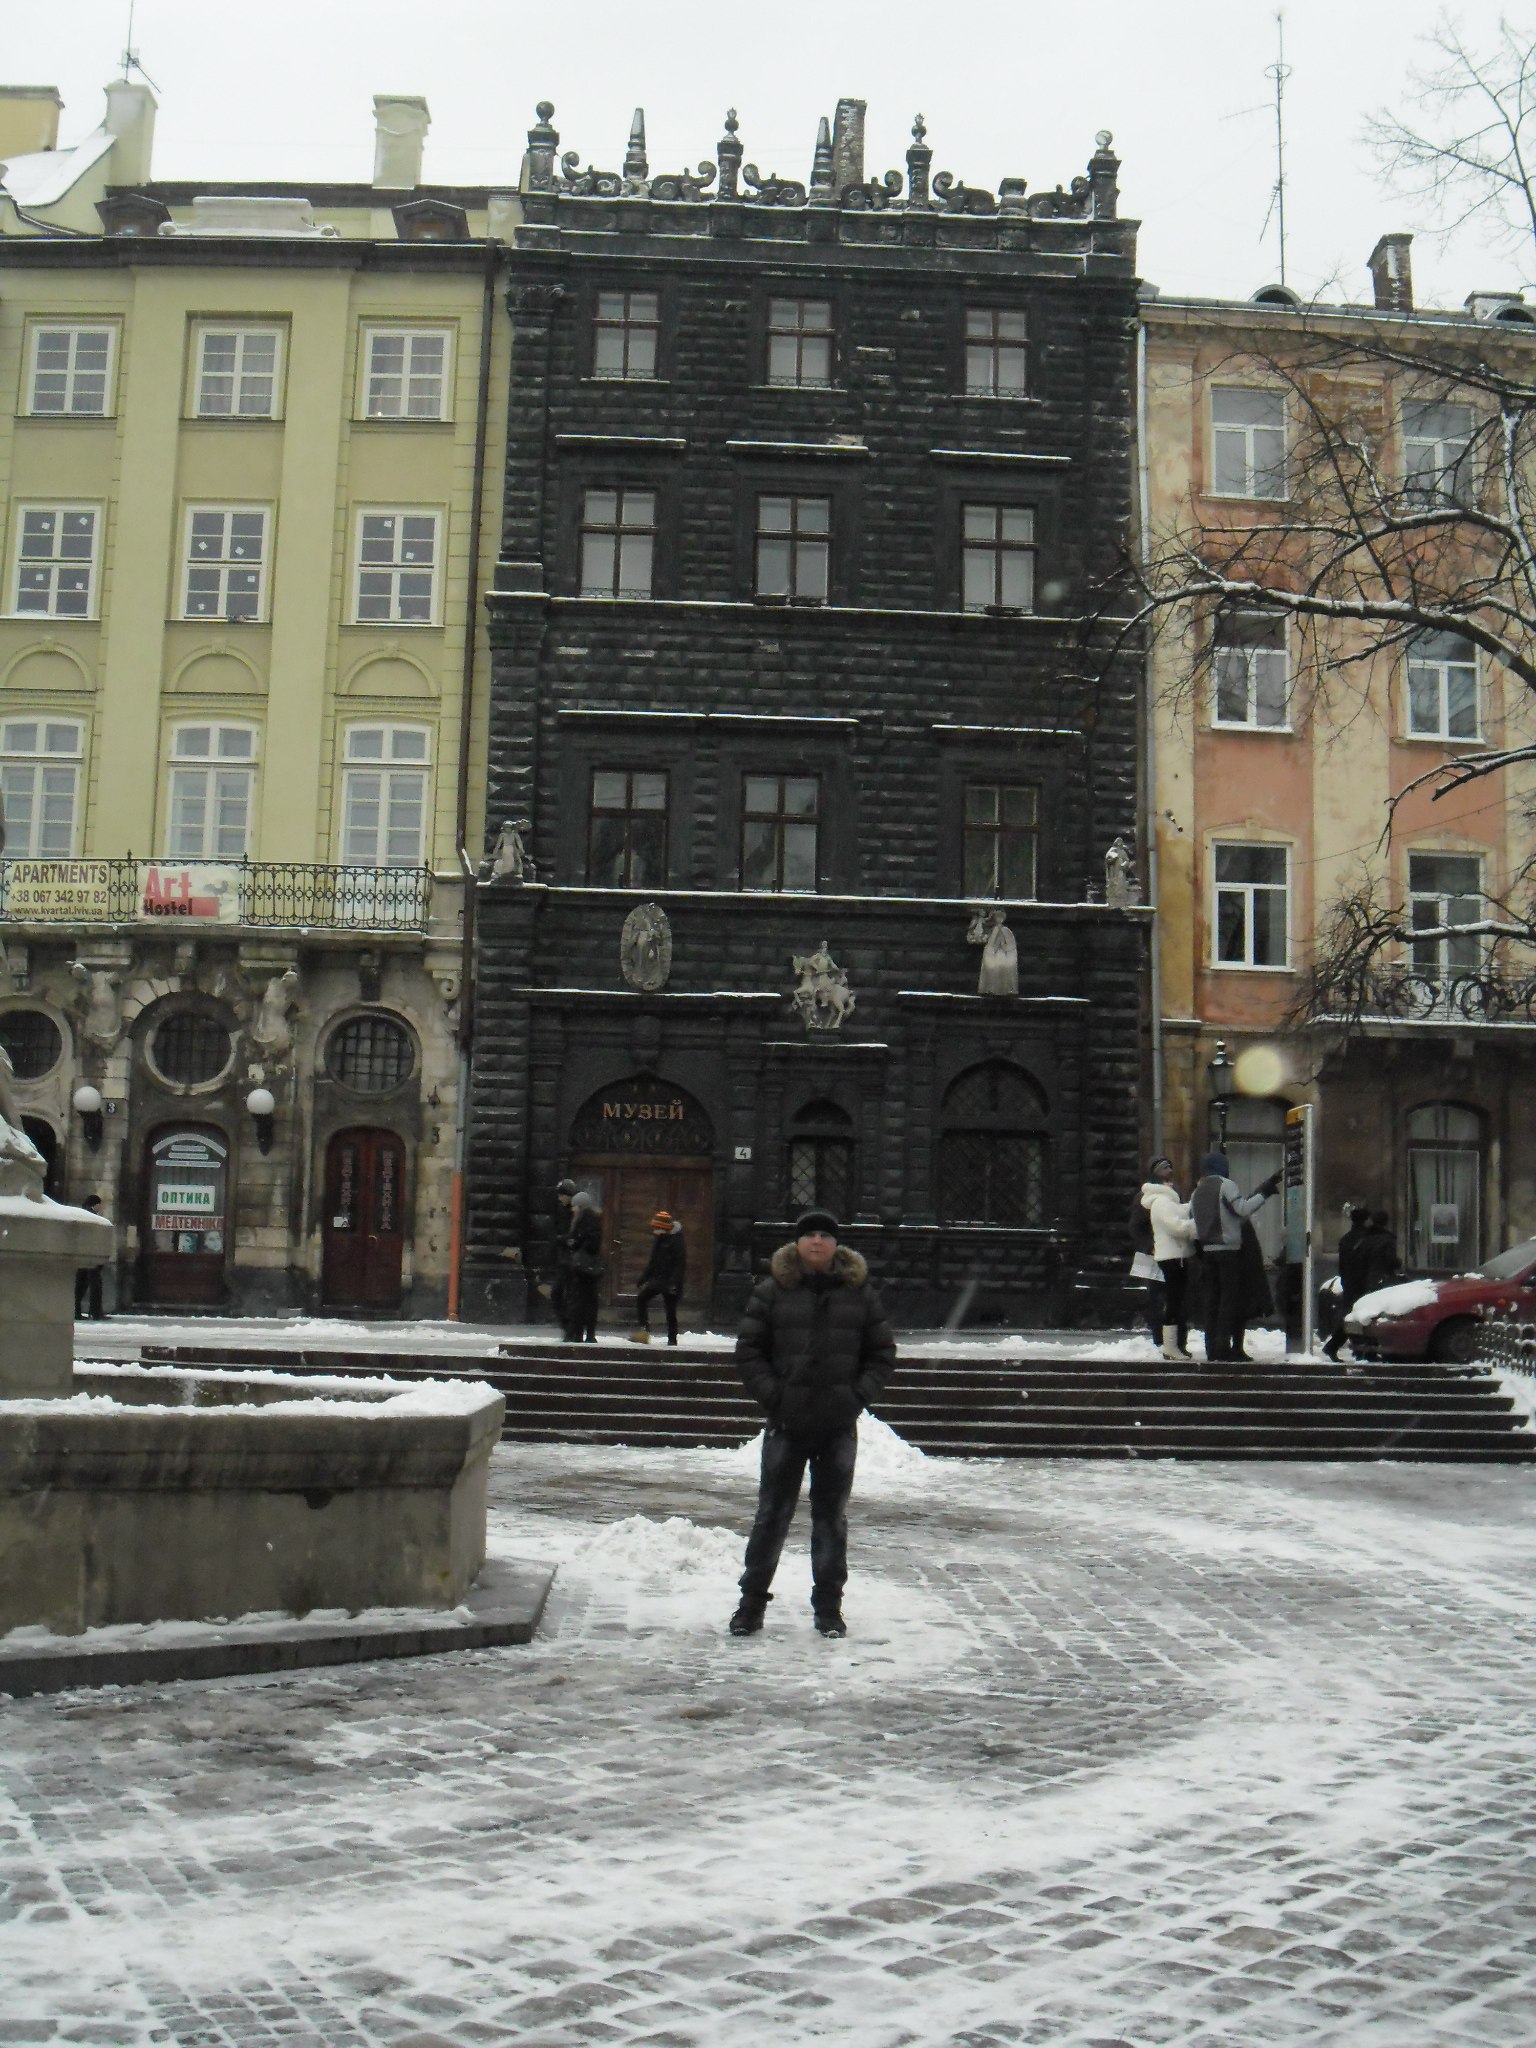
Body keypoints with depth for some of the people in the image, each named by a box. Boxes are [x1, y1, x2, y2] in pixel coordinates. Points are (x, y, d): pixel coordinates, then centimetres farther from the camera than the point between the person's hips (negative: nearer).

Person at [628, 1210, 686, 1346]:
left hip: (670, 1281, -8)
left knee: (670, 1310, -3)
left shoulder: (676, 1240, -10)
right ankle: (644, 1329, -8)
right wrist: (642, 1280, 20)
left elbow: (680, 1264, -15)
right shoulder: (657, 1239, 14)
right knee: (641, 1298, -7)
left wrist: (674, 1282, -24)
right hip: (657, 1279, 8)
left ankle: (672, 1339, 7)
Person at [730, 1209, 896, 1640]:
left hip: (840, 1425, 1)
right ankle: (752, 1602, 14)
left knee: (832, 1516, 9)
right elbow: (748, 1351, 1)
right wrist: (772, 1395, -10)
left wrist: (859, 1395, -4)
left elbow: (882, 1353, 8)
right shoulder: (773, 1290, 0)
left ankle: (828, 1607, 18)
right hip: (787, 1423, -1)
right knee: (772, 1514, 4)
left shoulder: (859, 1292, 5)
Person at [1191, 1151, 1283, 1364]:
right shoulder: (1226, 1185, -6)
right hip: (1228, 1250, -6)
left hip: (1207, 1250, 6)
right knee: (1230, 1298, -3)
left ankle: (1211, 1350, 7)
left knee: (1212, 1299, 8)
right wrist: (1266, 1190, -13)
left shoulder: (1196, 1193, 15)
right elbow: (1244, 1208, -18)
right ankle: (1223, 1347, -8)